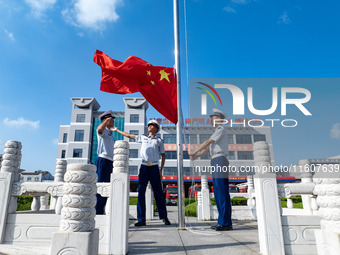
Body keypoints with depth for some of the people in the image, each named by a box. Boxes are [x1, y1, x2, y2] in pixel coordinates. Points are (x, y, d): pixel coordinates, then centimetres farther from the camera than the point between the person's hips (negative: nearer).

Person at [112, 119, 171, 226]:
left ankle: (164, 217, 9)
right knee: (141, 193, -2)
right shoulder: (143, 138, 18)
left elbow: (163, 156, 10)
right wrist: (117, 130, 32)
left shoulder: (159, 141, 11)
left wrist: (161, 171, 2)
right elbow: (129, 135, 27)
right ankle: (141, 219, 3)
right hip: (144, 167, 2)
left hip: (154, 168, -2)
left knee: (158, 193, -1)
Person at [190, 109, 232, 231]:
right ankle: (222, 221, 15)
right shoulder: (216, 131, 26)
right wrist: (196, 156, 10)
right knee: (218, 193, 9)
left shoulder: (221, 130, -3)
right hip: (215, 162, 10)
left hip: (220, 160, -10)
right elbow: (208, 148, 22)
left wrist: (194, 152, -6)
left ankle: (226, 223, -6)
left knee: (222, 192, -10)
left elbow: (207, 142, -10)